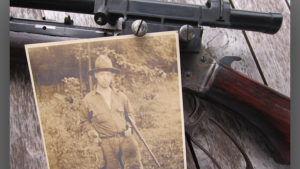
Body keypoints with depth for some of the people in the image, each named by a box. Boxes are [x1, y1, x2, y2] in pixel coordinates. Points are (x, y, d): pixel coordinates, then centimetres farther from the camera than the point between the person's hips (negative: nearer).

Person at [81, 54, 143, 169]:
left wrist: (129, 127, 9)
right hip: (107, 142, -1)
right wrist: (92, 130, 4)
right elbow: (87, 119, 22)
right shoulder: (88, 99, 5)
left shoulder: (121, 96, 11)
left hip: (126, 138, 1)